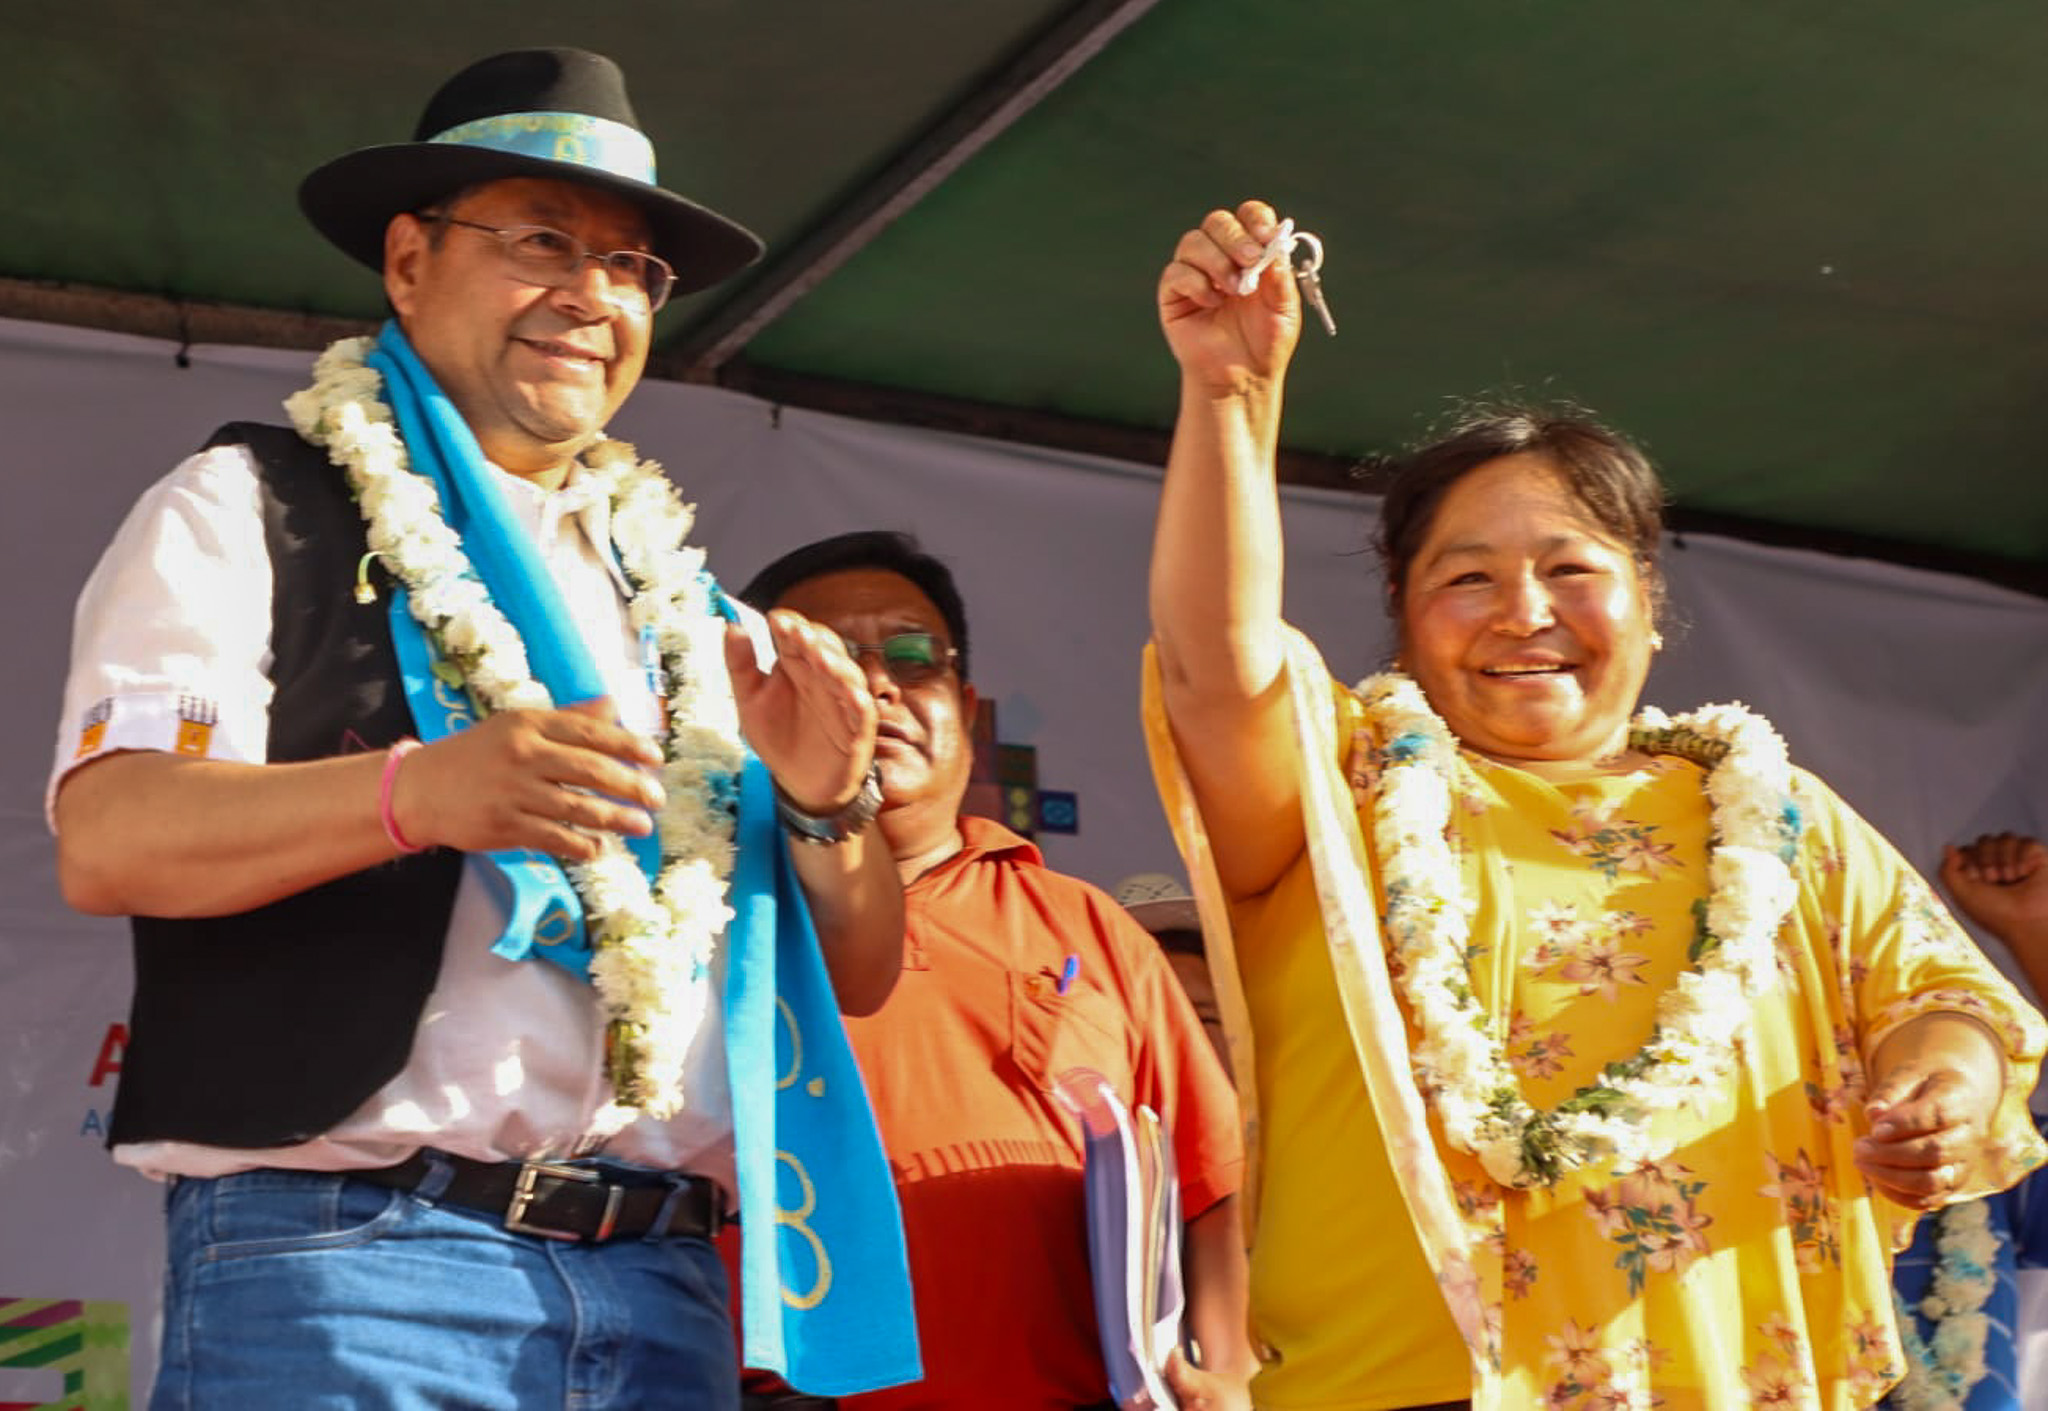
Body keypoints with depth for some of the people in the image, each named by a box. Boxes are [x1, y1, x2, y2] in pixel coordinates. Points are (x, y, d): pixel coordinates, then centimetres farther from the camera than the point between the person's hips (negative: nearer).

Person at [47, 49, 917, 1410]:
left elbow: (855, 976, 16)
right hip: (343, 1251, -4)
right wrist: (419, 791, -25)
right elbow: (106, 839, -10)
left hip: (662, 1287, 5)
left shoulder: (675, 591, 19)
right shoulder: (249, 512, 5)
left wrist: (827, 801, -5)